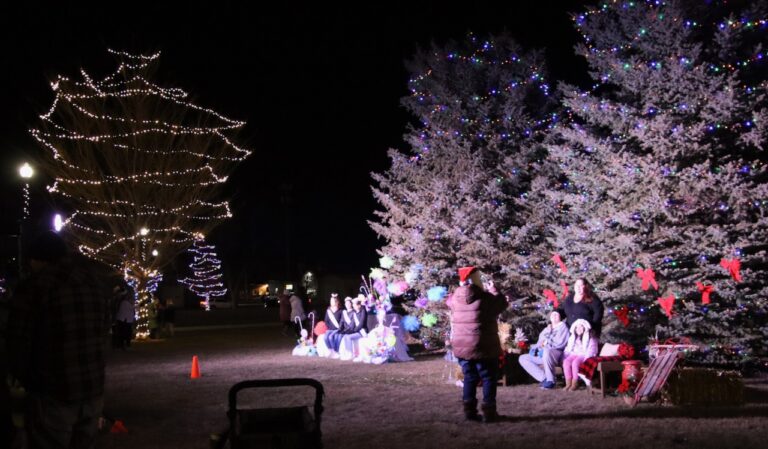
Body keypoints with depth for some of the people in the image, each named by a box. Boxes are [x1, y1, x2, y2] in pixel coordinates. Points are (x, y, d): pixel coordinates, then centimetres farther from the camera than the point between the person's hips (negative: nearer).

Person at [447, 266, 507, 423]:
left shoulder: (456, 298, 2)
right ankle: (489, 411, 5)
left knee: (470, 377, 16)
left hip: (461, 345, 5)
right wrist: (493, 290, 18)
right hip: (483, 346, -5)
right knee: (489, 378, 6)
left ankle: (469, 410, 13)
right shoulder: (485, 298, -13)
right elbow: (502, 304, 2)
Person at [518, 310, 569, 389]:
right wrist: (538, 346, -1)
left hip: (556, 354, -8)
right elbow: (540, 343, 20)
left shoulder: (562, 326, 7)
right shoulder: (546, 329, 27)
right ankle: (544, 378, -18)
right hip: (542, 355, 8)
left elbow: (560, 343, -7)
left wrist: (547, 343, -5)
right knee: (522, 358, -7)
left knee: (546, 351, -41)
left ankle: (550, 381, -28)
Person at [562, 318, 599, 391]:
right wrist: (566, 356, 3)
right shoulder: (572, 338, 24)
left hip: (584, 355, -5)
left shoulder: (590, 338, 4)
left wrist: (585, 359, -21)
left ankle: (575, 383, -29)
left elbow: (591, 350, -7)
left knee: (575, 362, -35)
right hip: (574, 354, 5)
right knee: (566, 361, -28)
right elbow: (568, 349, 22)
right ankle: (568, 383, -32)